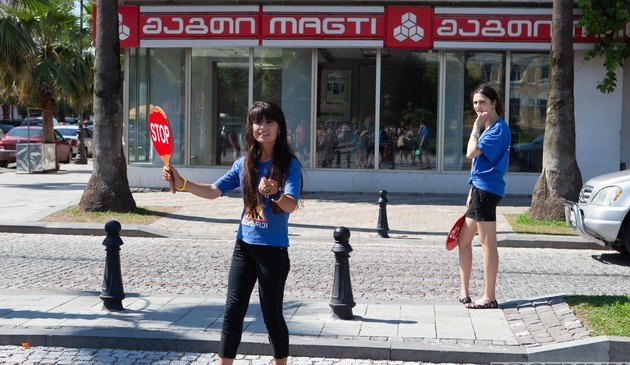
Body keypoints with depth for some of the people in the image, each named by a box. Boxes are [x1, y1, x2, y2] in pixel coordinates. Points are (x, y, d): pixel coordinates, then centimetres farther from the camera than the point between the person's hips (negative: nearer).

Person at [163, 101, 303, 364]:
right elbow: (214, 191, 7)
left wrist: (275, 194, -43)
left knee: (272, 315, 5)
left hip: (273, 250, -5)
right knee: (233, 310, 5)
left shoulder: (289, 165, -10)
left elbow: (290, 205, -22)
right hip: (244, 246, 5)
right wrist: (182, 184, -8)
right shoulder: (244, 164, 6)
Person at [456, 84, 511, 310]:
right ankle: (464, 291, 21)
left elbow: (472, 153, -21)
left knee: (487, 243, -6)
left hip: (487, 189, -11)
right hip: (480, 188, 11)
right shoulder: (488, 127, 18)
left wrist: (476, 127, -10)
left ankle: (489, 297, -2)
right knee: (463, 239, 14)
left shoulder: (499, 128, -13)